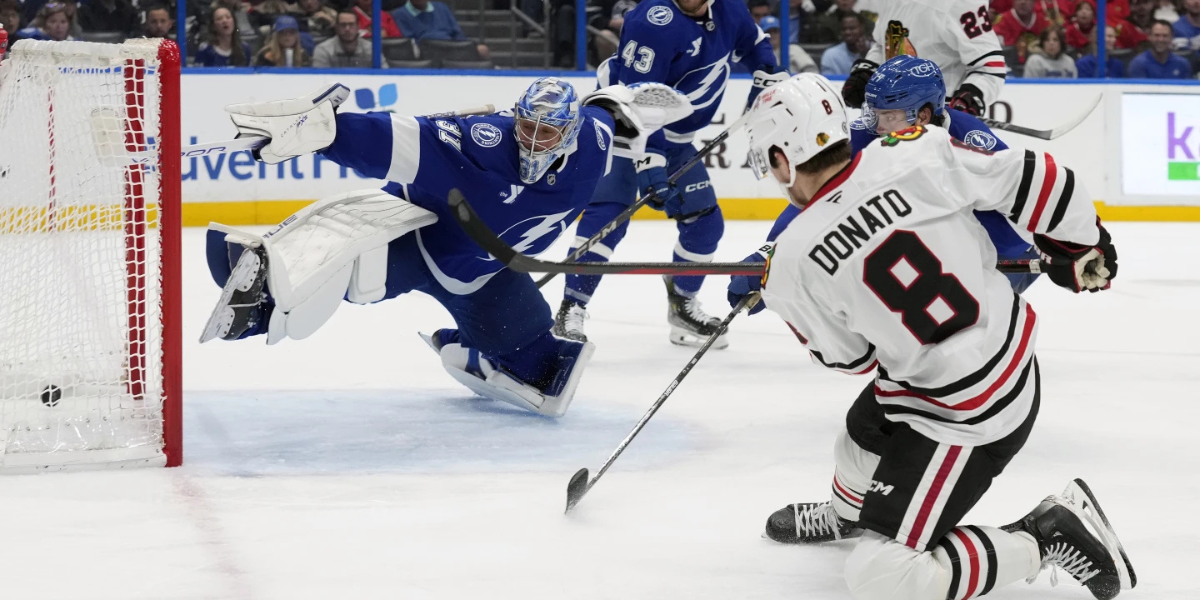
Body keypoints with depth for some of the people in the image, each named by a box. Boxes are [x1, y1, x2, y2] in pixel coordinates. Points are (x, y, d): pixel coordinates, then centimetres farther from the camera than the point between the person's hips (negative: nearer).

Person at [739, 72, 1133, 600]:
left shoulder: (793, 263, -18)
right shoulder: (917, 154, -13)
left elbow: (848, 356, -1)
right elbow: (1032, 180, -6)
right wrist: (1083, 248, 13)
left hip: (966, 419, -8)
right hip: (1013, 357, 8)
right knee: (864, 430, 34)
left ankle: (1049, 537, -3)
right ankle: (847, 514, 66)